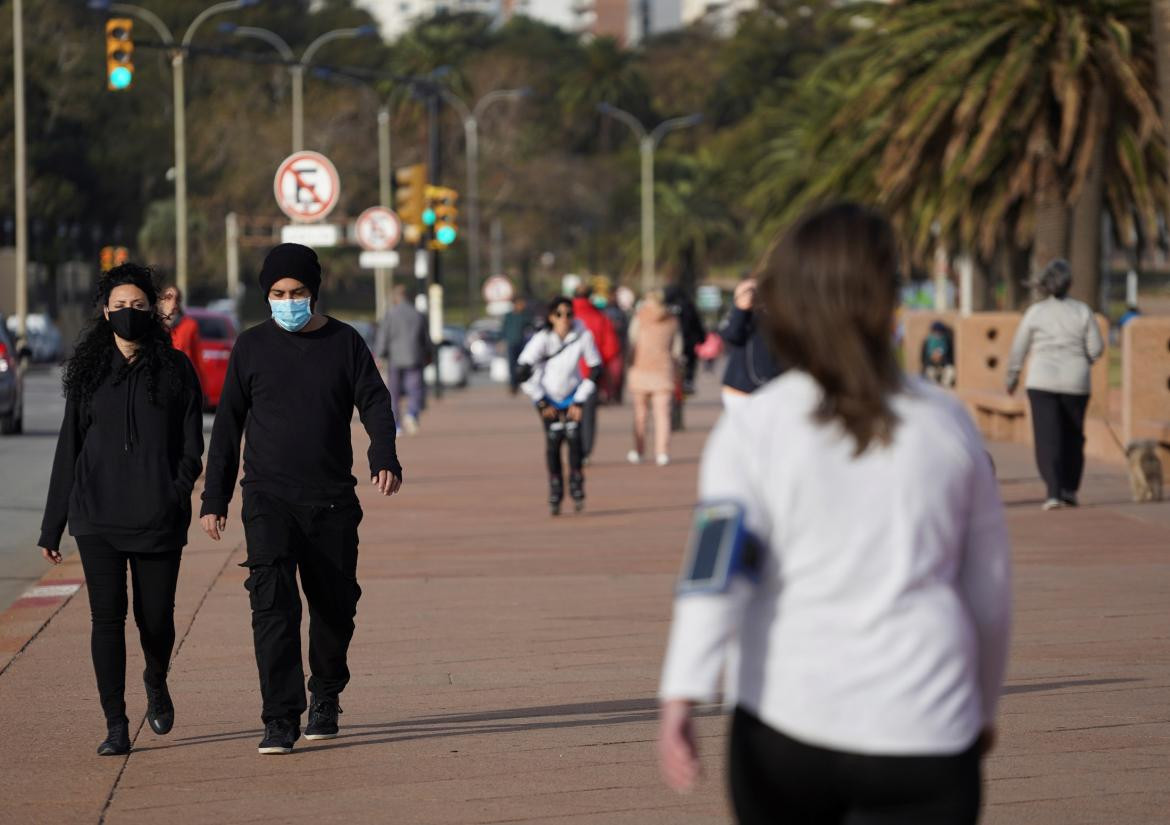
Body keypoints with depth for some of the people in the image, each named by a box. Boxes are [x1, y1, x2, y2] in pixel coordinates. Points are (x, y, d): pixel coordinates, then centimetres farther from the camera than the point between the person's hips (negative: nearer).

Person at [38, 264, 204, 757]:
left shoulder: (174, 369, 5)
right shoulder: (89, 370, 9)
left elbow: (191, 446, 4)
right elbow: (68, 450, 12)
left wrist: (178, 490, -15)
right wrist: (51, 527, 11)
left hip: (159, 518, -1)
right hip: (96, 517, 1)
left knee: (156, 618, 3)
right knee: (107, 615, -7)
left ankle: (156, 682, 36)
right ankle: (115, 724, -2)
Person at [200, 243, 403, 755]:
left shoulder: (344, 343, 5)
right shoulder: (251, 347, 5)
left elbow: (375, 404, 0)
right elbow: (228, 425, 10)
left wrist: (384, 459, -20)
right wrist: (214, 498, 8)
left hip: (332, 501, 1)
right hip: (269, 500, -1)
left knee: (335, 606, 9)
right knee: (273, 603, -16)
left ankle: (326, 698, 32)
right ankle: (280, 720, -17)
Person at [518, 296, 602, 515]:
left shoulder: (583, 335, -18)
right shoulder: (542, 338, -22)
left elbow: (596, 368, -7)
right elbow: (523, 371, -19)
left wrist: (580, 401, -8)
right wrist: (541, 402, -15)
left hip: (572, 393, 1)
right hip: (547, 395, -1)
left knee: (574, 435, -16)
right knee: (553, 439, -12)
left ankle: (577, 486, -2)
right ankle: (555, 491, -2)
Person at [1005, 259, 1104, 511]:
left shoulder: (1035, 312, -2)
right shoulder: (1082, 311, -1)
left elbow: (1018, 350, 3)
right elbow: (1096, 348, 0)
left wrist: (1012, 377, 17)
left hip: (1042, 381, -1)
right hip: (1075, 382, 1)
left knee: (1048, 439, -2)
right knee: (1073, 437, 16)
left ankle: (1053, 492, -15)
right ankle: (1070, 490, 18)